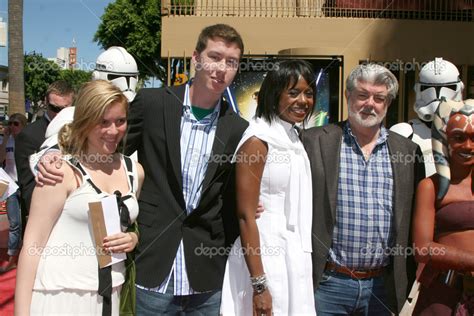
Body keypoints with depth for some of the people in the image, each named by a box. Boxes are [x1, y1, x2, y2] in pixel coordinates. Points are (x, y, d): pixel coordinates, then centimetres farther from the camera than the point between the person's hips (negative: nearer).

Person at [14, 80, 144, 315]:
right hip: (60, 295, -5)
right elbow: (32, 243, -11)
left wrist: (134, 239, -2)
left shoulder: (134, 172, 6)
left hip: (108, 296, 5)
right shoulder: (62, 171, -10)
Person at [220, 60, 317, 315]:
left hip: (295, 260, 8)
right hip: (263, 259, -7)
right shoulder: (258, 140, -14)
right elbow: (245, 216, -17)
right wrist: (259, 286, -18)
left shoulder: (294, 139, 9)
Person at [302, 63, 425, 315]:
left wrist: (409, 280, 8)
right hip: (327, 282, -2)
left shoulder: (407, 150, 6)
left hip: (382, 286, 3)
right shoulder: (315, 141, -3)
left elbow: (415, 218, 9)